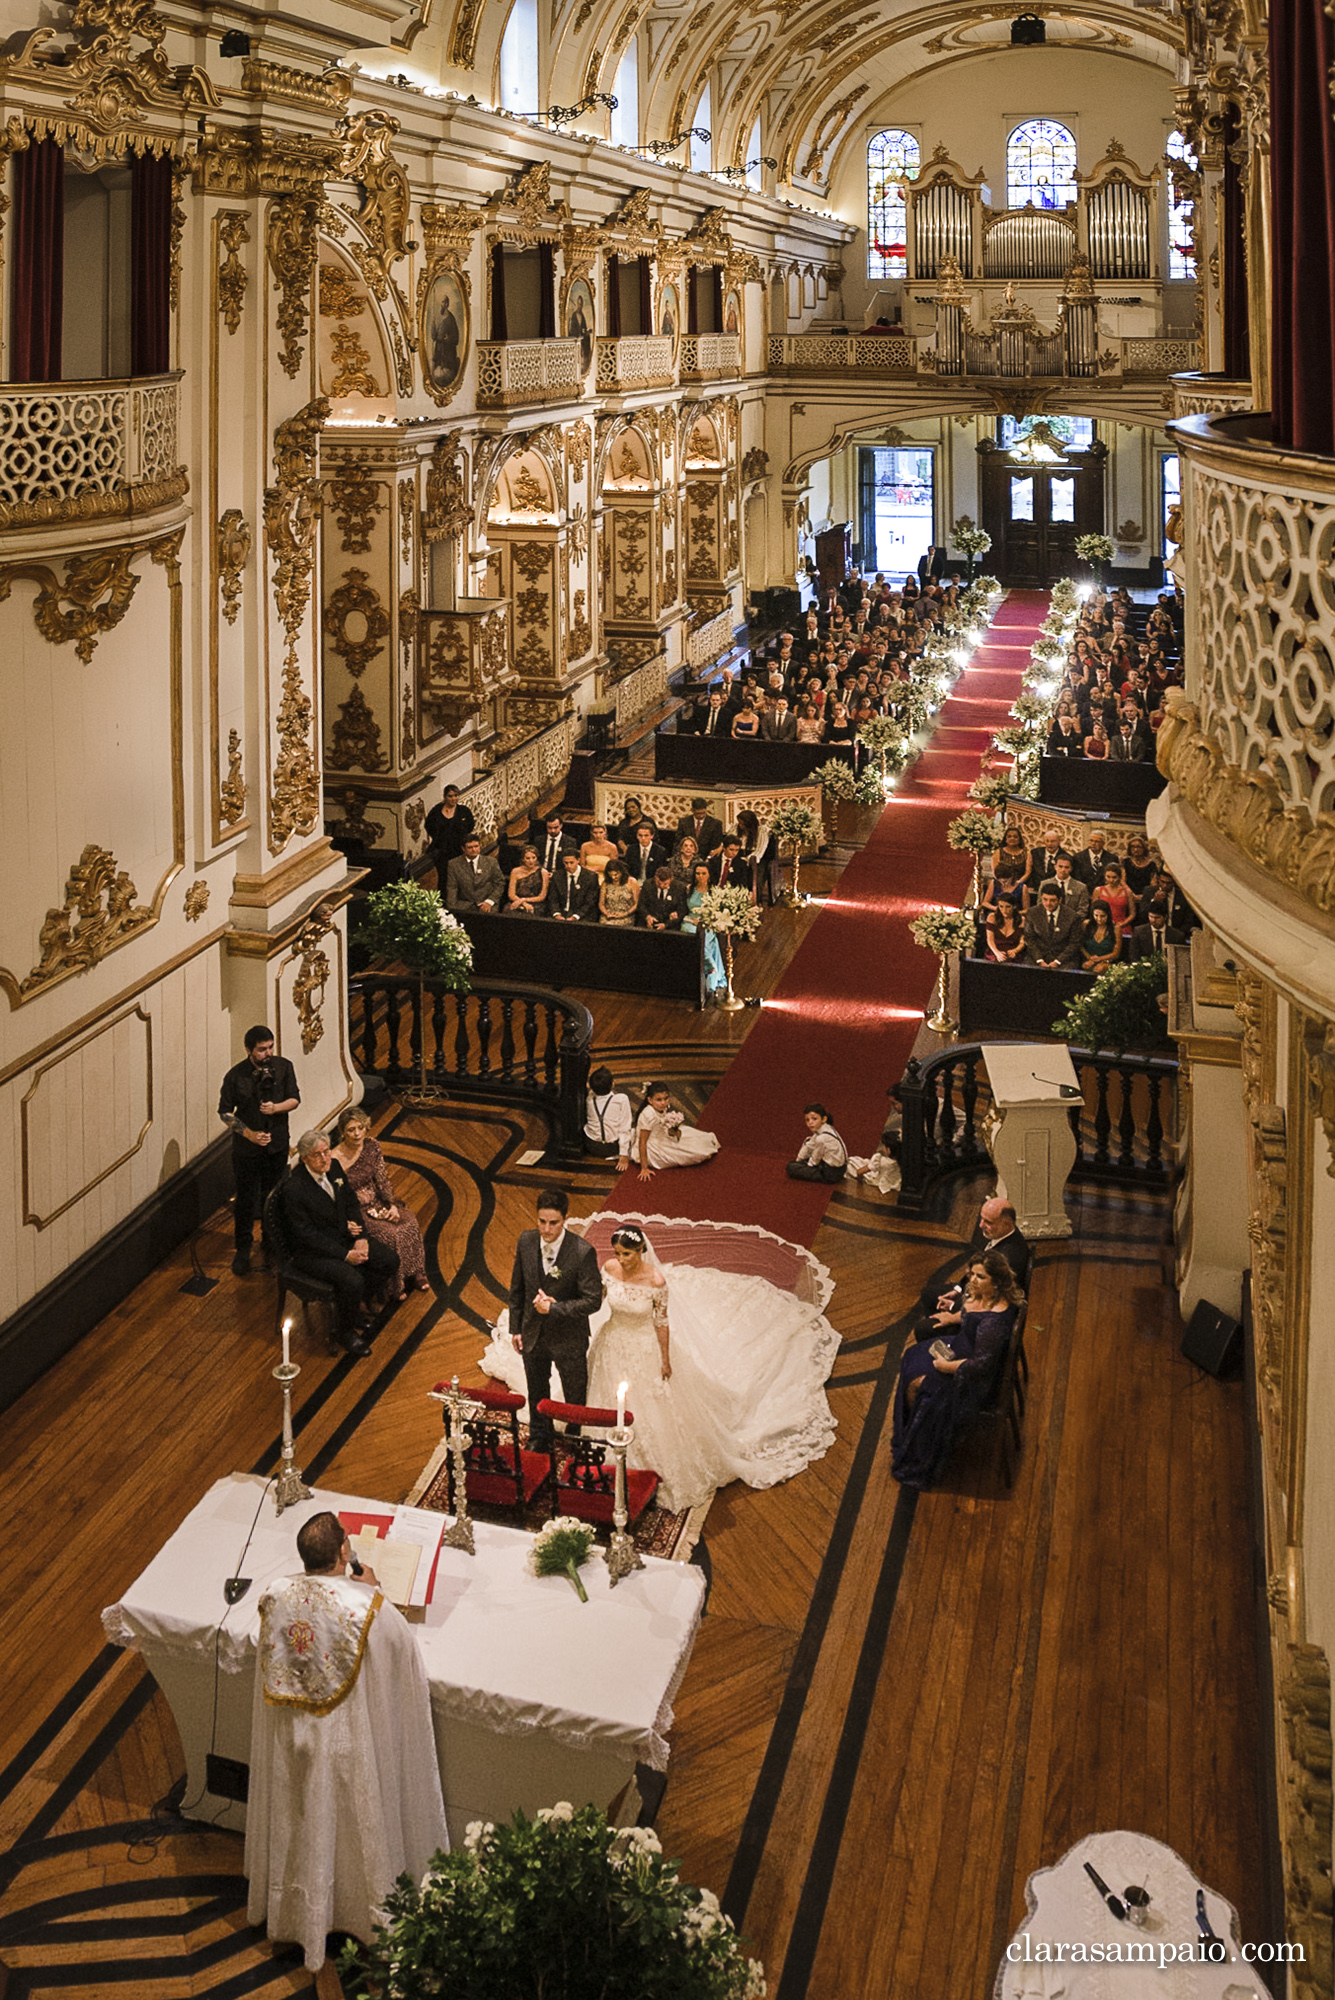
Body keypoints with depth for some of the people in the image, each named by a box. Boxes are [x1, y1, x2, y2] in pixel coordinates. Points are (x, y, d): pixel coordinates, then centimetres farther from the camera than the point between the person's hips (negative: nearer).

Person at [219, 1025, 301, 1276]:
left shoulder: (283, 1067, -8)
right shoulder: (236, 1076, -15)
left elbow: (294, 1099, -1)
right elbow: (225, 1112, -6)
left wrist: (276, 1108, -21)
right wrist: (249, 1133, -17)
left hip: (277, 1145, 2)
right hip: (247, 1149, -2)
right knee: (246, 1200, 6)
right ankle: (243, 1250, 23)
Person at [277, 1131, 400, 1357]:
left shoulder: (334, 1167, -3)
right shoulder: (293, 1188, -26)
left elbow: (351, 1202, 10)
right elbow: (307, 1234, -23)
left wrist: (360, 1237, -5)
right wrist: (345, 1255, -23)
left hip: (344, 1237, 8)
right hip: (312, 1251, -8)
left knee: (390, 1260, -3)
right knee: (352, 1280, -28)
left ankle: (359, 1302, 19)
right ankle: (346, 1333, -3)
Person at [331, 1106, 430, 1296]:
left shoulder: (372, 1146, -4)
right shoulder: (335, 1160, -22)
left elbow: (382, 1180, 2)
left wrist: (392, 1205, -12)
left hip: (377, 1202, 6)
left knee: (409, 1223, -17)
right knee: (391, 1234, -25)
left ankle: (416, 1273, -1)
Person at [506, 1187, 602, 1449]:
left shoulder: (582, 1252, -27)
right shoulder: (526, 1242, -13)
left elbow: (593, 1300, -23)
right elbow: (517, 1288, 1)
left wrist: (554, 1307, -29)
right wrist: (515, 1328, 4)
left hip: (568, 1339, -4)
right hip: (533, 1335, 4)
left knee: (575, 1397, 19)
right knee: (536, 1392, 27)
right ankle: (539, 1439, 52)